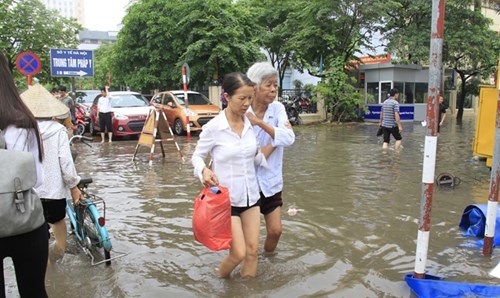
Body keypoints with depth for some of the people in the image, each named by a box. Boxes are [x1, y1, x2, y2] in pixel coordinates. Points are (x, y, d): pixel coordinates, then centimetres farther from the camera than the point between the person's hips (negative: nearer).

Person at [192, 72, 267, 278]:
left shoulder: (250, 124, 1)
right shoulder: (213, 127, -14)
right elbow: (197, 156, -3)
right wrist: (204, 171, -23)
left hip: (251, 195, 5)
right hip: (226, 198, -5)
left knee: (252, 251, 9)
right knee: (239, 254, -2)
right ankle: (220, 282, 30)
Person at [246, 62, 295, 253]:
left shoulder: (277, 108, -4)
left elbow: (289, 138, -21)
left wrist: (259, 122, -25)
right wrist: (276, 138, -19)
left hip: (271, 181, 3)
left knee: (275, 231, 8)